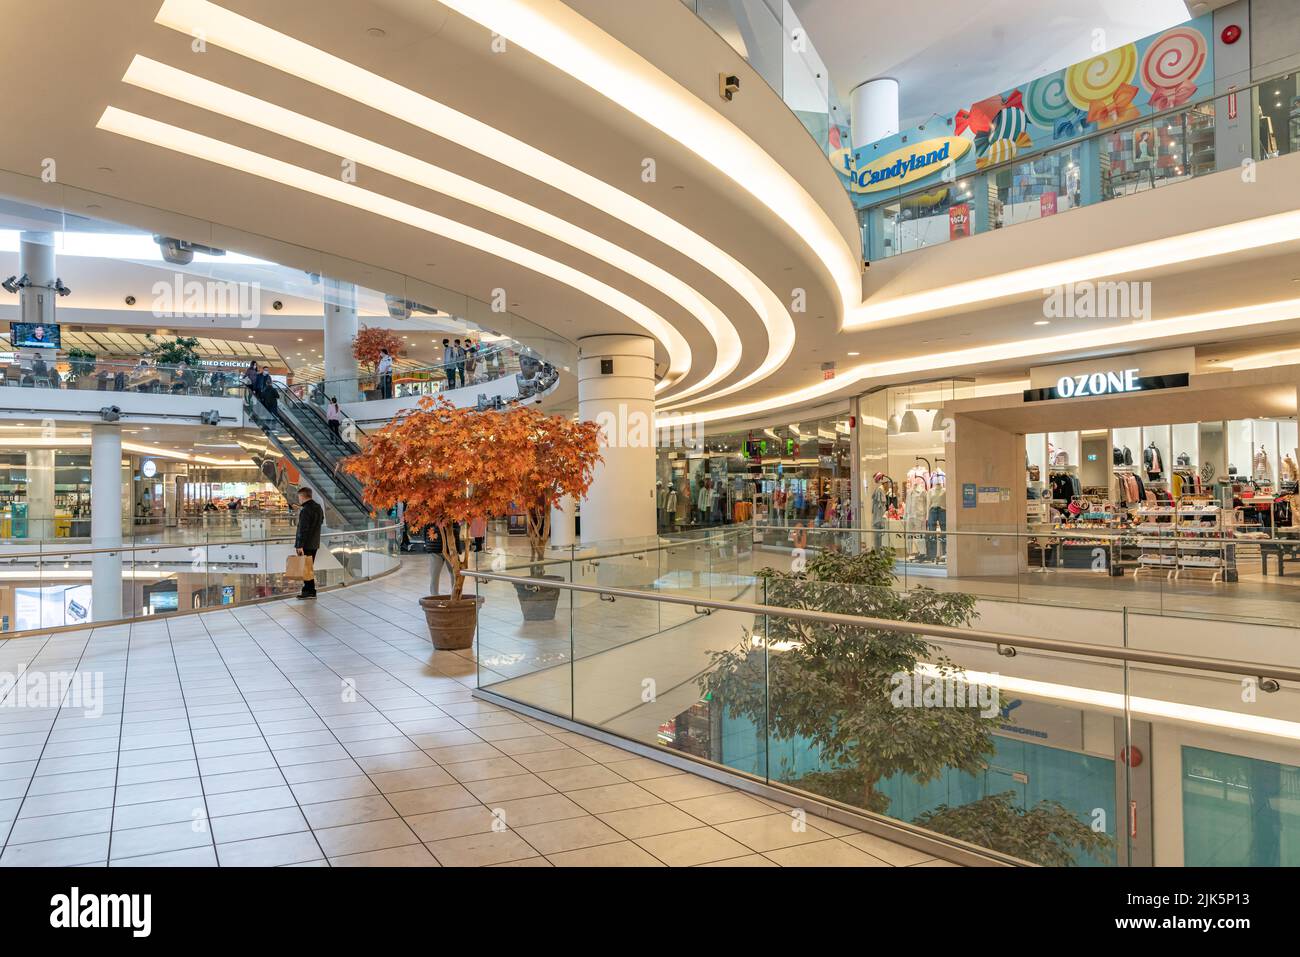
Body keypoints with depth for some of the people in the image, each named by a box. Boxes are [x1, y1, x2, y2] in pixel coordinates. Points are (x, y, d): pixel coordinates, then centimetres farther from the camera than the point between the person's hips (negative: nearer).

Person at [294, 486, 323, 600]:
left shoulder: (305, 510, -18)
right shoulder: (319, 508, 8)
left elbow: (303, 529, -21)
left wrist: (300, 545, -21)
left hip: (306, 545, -9)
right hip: (315, 543, 9)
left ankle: (310, 591, 1)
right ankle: (307, 590, 22)